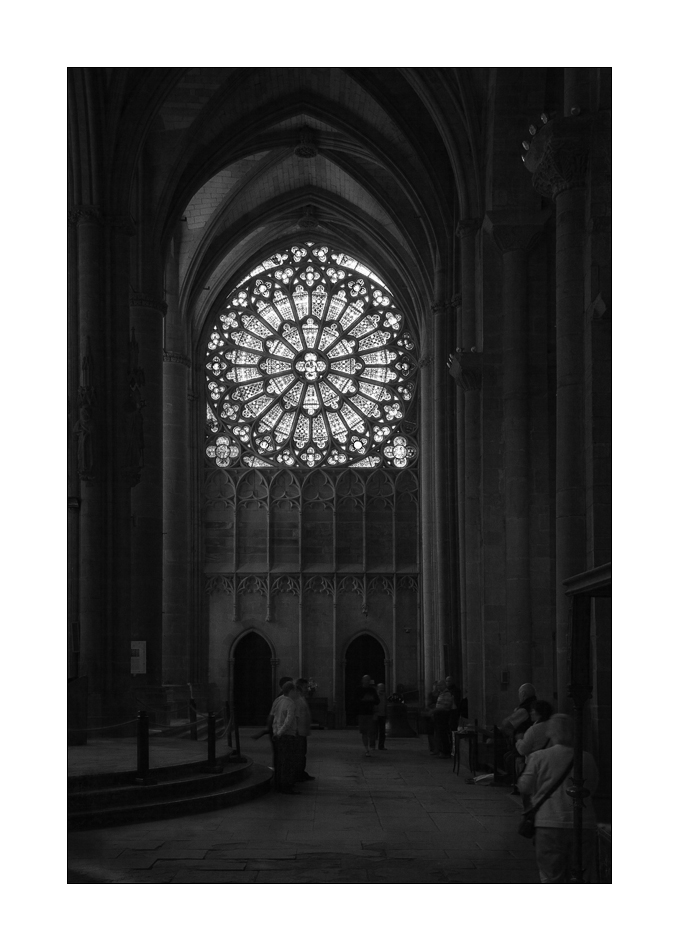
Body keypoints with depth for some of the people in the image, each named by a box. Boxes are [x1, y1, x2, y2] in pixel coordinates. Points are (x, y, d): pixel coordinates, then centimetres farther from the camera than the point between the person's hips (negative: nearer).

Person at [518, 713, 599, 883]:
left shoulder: (539, 757, -3)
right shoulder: (586, 758, 4)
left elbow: (524, 787, 3)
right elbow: (592, 787, 15)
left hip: (550, 825, -2)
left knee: (551, 877, 4)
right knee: (583, 878, 10)